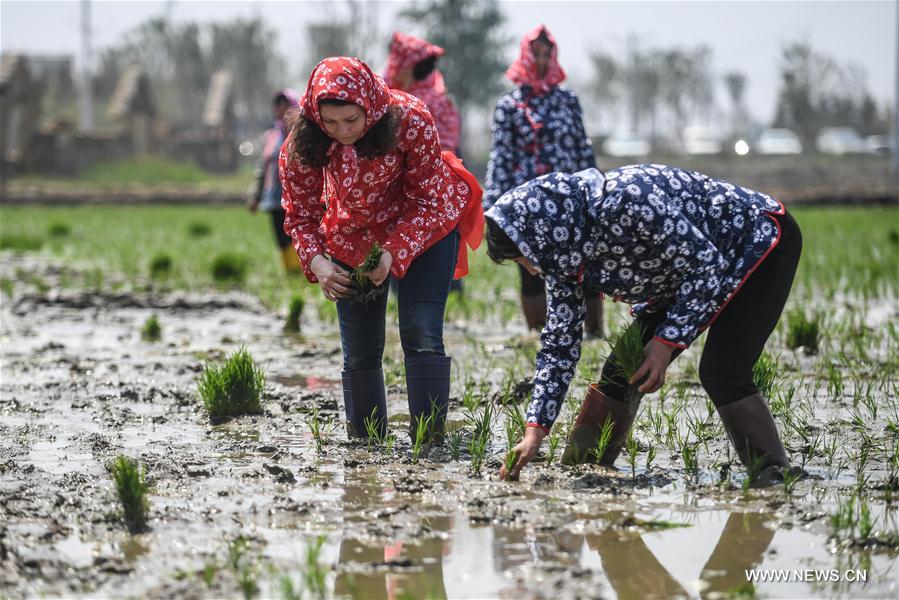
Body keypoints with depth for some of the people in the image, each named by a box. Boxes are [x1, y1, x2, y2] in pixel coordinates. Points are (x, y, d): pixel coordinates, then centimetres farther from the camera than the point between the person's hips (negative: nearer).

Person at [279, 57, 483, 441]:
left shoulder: (411, 121, -32)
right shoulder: (302, 144, -24)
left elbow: (427, 201, -22)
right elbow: (301, 215, -11)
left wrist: (392, 254, -35)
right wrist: (317, 263, -30)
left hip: (423, 229, -3)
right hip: (352, 238, 3)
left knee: (421, 334, -17)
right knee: (359, 350, 6)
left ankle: (430, 438, -14)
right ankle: (365, 440, 20)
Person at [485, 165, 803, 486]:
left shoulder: (623, 202, -37)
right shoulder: (563, 253, -9)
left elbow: (708, 264, -29)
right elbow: (560, 342, -2)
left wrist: (667, 341, -27)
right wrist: (535, 432, -8)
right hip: (689, 278, 9)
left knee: (721, 373, -23)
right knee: (624, 367, 2)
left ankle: (772, 475, -13)